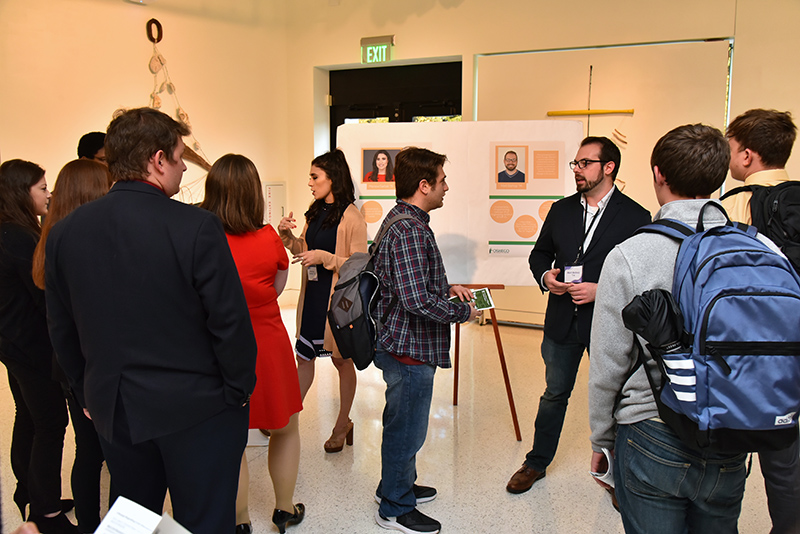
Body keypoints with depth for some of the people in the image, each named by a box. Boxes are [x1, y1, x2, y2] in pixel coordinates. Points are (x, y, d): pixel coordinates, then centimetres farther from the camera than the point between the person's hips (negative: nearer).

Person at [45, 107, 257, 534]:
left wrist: (89, 395, 19)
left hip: (113, 411, 6)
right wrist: (239, 389, -3)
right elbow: (230, 321, -17)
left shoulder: (65, 231, -2)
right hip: (195, 407, -5)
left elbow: (62, 330, 7)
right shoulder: (196, 227, -20)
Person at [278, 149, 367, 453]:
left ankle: (343, 425, 27)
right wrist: (288, 237, 1)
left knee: (342, 360, 10)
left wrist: (325, 258, -23)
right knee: (304, 357, 11)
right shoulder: (316, 213, 9)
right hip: (312, 295, 6)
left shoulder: (351, 218, -14)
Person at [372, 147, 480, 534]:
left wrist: (446, 288, 9)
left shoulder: (399, 219, 9)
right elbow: (418, 301, -29)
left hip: (401, 342, 11)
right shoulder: (410, 230, -25)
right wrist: (463, 311, -15)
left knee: (402, 424, 25)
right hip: (410, 347, -11)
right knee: (407, 428, 6)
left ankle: (397, 485, 44)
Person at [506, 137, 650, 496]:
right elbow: (540, 253, 15)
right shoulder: (561, 210, 6)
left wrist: (601, 291, -20)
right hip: (562, 322, 4)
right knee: (554, 395, 17)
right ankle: (537, 462, 33)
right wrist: (544, 276, -6)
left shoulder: (635, 217, -8)